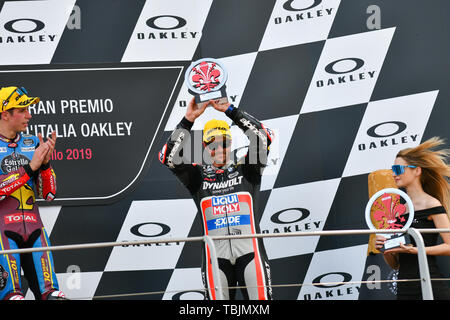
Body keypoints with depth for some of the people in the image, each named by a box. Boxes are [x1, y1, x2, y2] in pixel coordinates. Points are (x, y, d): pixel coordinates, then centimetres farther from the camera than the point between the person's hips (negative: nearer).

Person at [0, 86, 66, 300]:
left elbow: (49, 194, 9)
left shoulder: (33, 144, 12)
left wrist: (45, 162, -7)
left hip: (33, 228, 4)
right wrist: (29, 168, -17)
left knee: (50, 293, -2)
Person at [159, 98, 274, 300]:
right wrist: (188, 119, -5)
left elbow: (263, 138, 0)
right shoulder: (198, 176, 11)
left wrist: (229, 110, -3)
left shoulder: (245, 170, 11)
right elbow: (168, 157, 0)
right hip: (216, 256, 0)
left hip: (249, 251, 0)